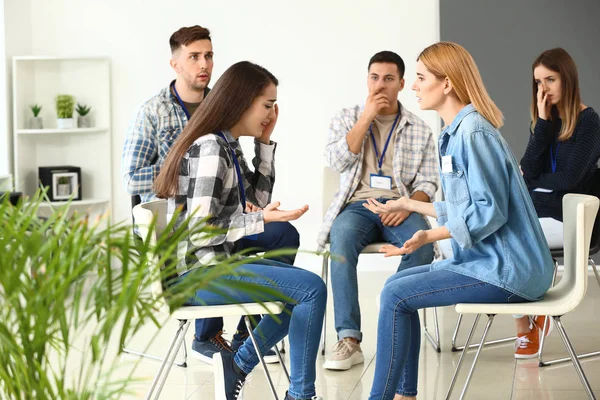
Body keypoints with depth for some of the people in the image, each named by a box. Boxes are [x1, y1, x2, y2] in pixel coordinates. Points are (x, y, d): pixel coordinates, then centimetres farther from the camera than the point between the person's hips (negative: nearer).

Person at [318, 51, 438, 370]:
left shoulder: (420, 130, 14)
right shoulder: (347, 118, 14)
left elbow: (427, 182, 7)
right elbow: (337, 161, -4)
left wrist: (407, 206, -14)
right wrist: (367, 117, -5)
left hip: (399, 208, 1)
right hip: (358, 206, 0)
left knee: (422, 242, -34)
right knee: (342, 237, -36)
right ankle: (349, 340, -36)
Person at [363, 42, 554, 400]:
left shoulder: (473, 131, -17)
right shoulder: (456, 131, 12)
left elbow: (489, 211, -22)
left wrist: (431, 236, -28)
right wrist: (407, 204, 26)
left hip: (507, 270, -10)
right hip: (492, 261, 10)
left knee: (396, 296, -14)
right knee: (396, 285, 9)